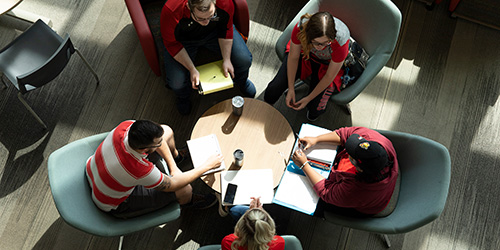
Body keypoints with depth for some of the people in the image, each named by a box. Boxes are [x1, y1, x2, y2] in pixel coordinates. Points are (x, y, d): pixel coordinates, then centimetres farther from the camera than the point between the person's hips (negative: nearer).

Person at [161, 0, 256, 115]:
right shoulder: (170, 12, -40)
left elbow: (226, 30, -13)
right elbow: (172, 44, -23)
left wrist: (226, 59, -18)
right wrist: (192, 69, -28)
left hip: (214, 31, 2)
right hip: (184, 40, -2)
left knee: (244, 59, -13)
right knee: (176, 82, -19)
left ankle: (242, 82, 28)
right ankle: (183, 96, 24)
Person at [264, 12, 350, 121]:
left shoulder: (341, 41, -40)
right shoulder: (301, 28, -35)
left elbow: (329, 76, -23)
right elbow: (293, 58, -17)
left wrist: (309, 98, -17)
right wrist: (291, 89, -15)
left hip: (328, 64, -2)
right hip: (304, 53, 2)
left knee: (313, 114, -13)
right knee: (274, 89, -9)